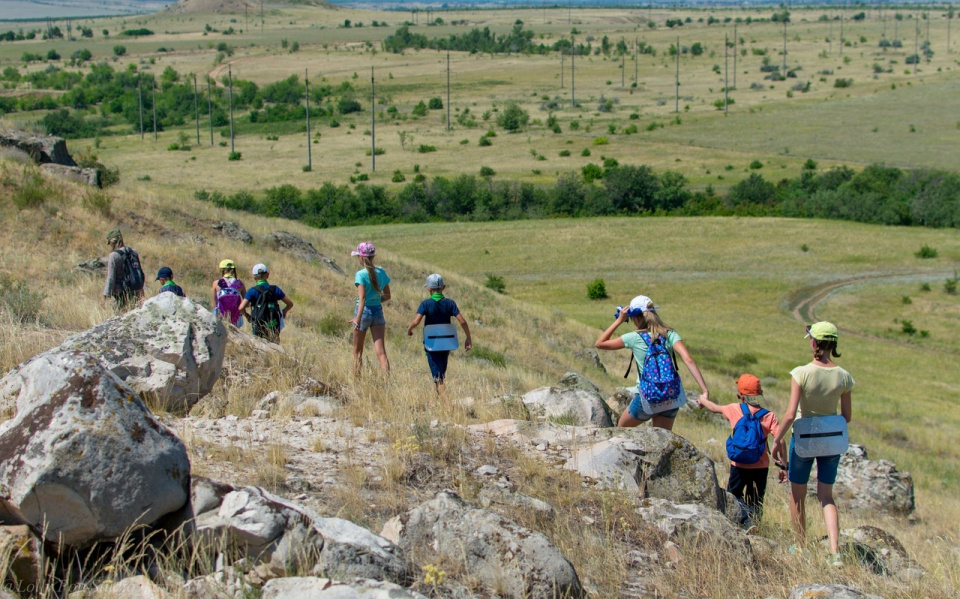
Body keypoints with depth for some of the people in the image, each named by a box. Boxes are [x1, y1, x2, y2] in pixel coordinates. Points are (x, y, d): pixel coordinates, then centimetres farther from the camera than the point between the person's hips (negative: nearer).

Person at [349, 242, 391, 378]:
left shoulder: (361, 274, -12)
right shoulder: (381, 272, 4)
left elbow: (362, 297, -23)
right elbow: (387, 296, 11)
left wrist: (358, 318, -29)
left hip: (364, 311, -4)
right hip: (378, 311, 4)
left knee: (357, 351, 13)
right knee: (381, 352, -3)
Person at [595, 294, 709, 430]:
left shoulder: (634, 338, -7)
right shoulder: (670, 334, -2)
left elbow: (600, 344, 4)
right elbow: (688, 359, -16)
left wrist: (619, 321, 6)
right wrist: (704, 390, -20)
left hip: (647, 399, -3)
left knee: (621, 428, 24)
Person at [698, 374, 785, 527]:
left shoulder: (734, 409, -1)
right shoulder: (769, 416, -3)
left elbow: (714, 408, 18)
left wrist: (702, 401, 40)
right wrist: (783, 466, -7)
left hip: (740, 466, -1)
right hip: (761, 467, 1)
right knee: (756, 503, 12)